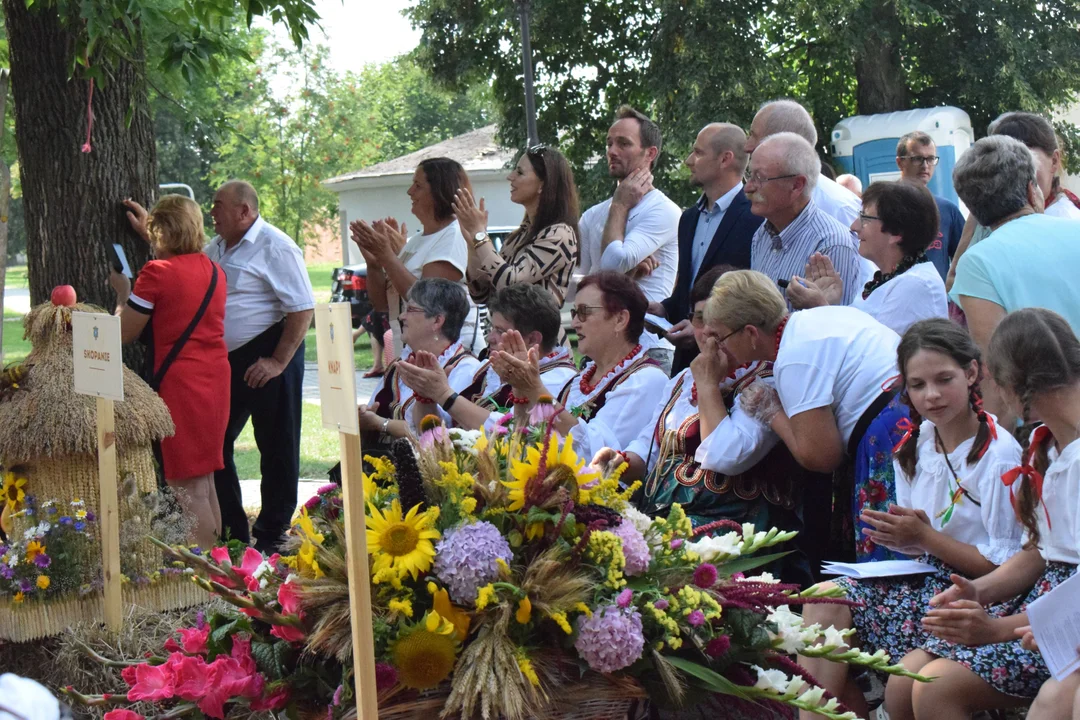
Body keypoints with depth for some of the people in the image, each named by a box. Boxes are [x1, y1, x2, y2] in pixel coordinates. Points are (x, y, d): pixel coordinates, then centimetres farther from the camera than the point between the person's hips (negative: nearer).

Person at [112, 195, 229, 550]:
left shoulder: (157, 272, -12)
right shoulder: (214, 271, 9)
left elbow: (125, 333, -6)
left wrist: (122, 291, 10)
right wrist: (147, 236, 36)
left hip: (181, 384, -7)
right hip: (216, 382, 8)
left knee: (188, 488, -4)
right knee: (205, 480, 18)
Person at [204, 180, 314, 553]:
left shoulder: (275, 248, -13)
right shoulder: (216, 248, 13)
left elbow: (303, 308, -17)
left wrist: (278, 362, -19)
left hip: (266, 357, -9)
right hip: (227, 361, 9)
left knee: (276, 449, 2)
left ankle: (271, 538, 12)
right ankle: (232, 533, 21)